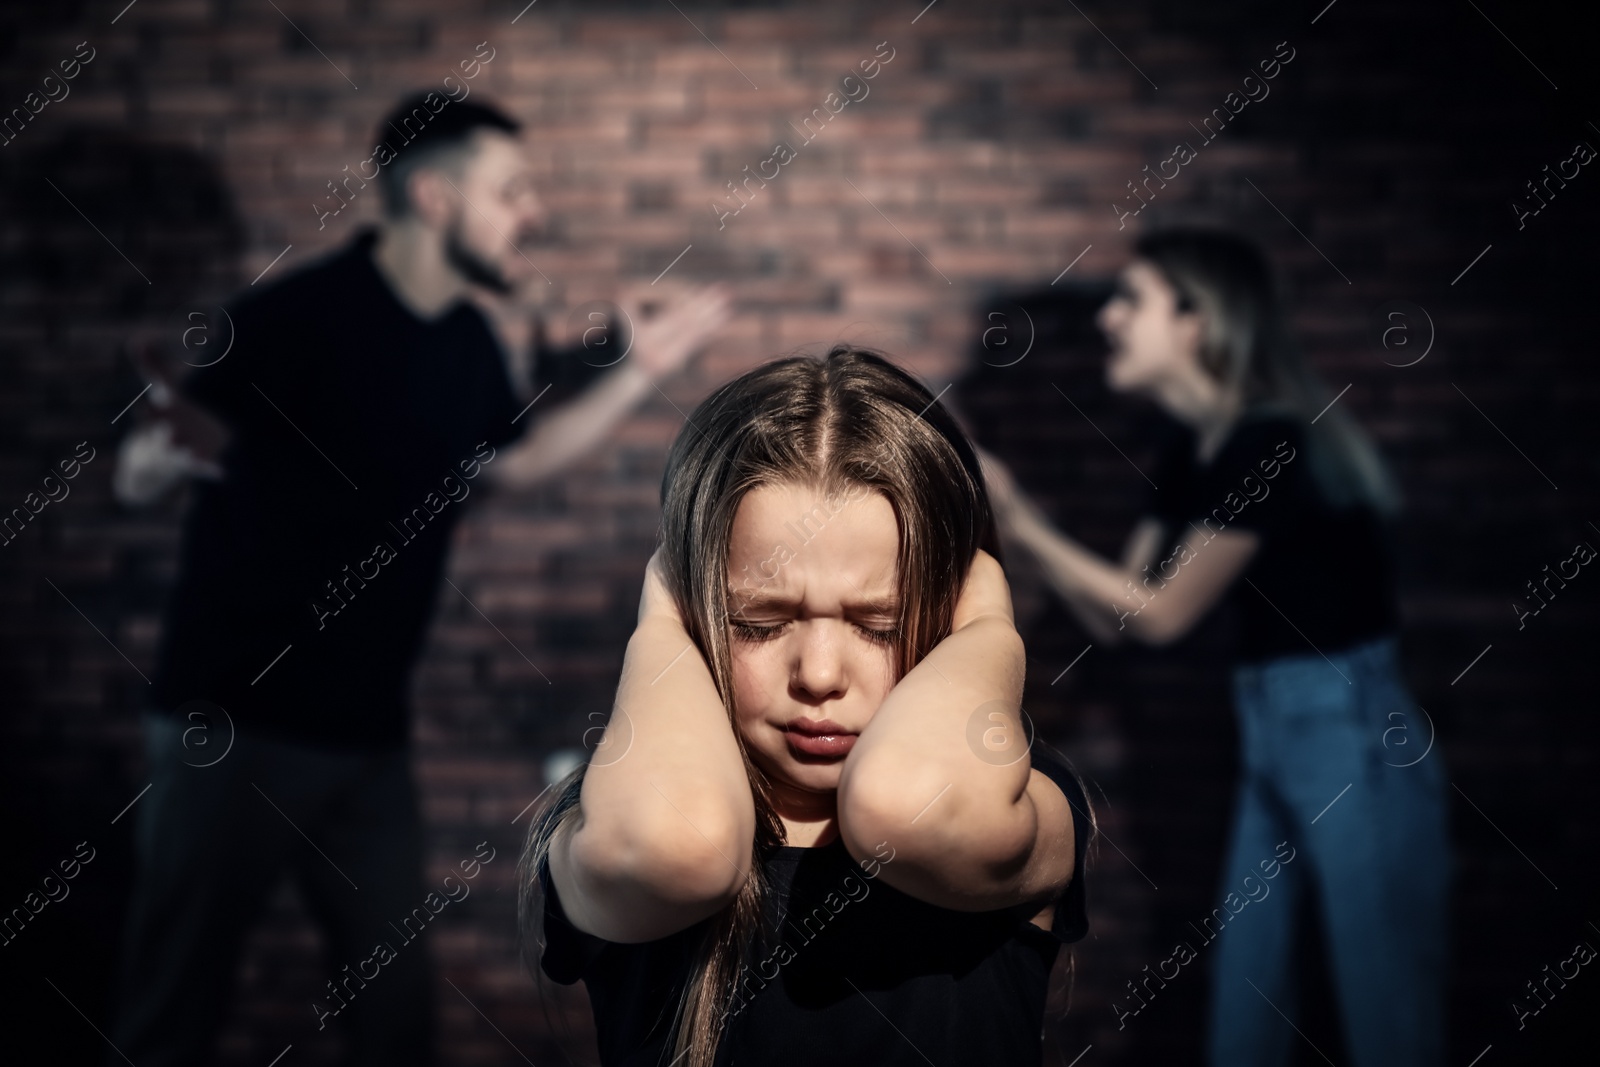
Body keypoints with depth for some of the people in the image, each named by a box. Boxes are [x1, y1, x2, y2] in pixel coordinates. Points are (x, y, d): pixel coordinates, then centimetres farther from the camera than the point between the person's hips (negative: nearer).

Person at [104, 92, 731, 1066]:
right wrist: (167, 447, -43)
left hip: (370, 730, 6)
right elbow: (139, 476, -18)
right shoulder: (301, 315, -16)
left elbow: (513, 460, 20)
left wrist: (639, 373, 10)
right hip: (237, 723, -6)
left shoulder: (473, 337, 4)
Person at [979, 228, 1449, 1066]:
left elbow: (1162, 613, -14)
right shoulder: (1193, 451, 8)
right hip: (1270, 739, 9)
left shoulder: (1268, 441, -18)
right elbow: (1116, 618, 9)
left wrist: (1021, 523, -11)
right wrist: (1015, 514, -1)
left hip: (1357, 746, -9)